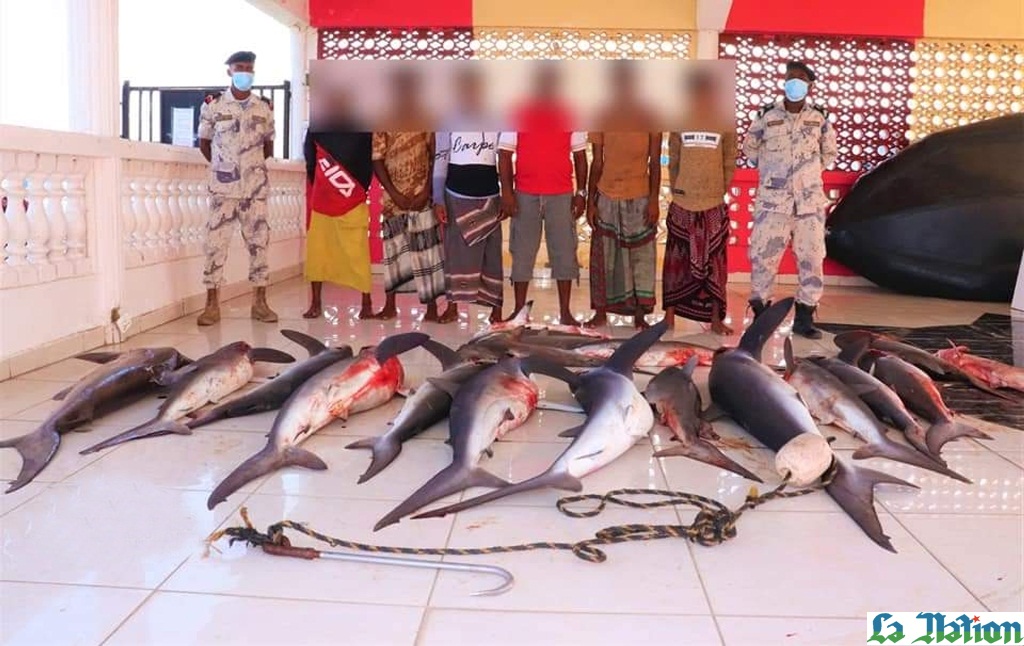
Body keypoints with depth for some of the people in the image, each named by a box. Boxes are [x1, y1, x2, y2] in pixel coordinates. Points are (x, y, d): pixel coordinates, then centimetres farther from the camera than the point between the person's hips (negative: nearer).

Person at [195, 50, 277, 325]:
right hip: (223, 187, -2)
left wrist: (253, 163, 9)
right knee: (216, 243, -3)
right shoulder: (213, 105, 0)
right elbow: (204, 143, 10)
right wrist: (221, 165, 11)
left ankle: (260, 302, 12)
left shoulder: (264, 108, 6)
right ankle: (212, 305, 4)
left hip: (255, 187, 2)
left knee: (258, 242, 4)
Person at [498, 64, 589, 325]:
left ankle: (565, 311, 10)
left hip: (562, 195, 1)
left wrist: (581, 192, 1)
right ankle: (519, 310, 13)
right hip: (525, 194, -1)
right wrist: (506, 192, -7)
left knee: (564, 251, 3)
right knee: (522, 252, 4)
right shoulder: (517, 115, 1)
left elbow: (579, 156, 7)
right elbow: (504, 155, 0)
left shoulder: (571, 116, 4)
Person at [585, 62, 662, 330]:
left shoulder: (649, 117, 2)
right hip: (606, 197, 2)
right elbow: (597, 163, 6)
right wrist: (590, 200, 1)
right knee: (604, 256, 5)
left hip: (639, 197, -1)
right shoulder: (602, 118, 6)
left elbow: (655, 162, 1)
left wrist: (654, 199, -7)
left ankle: (639, 314, 7)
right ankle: (601, 311, 14)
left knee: (641, 255, 2)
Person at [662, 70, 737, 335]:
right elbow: (673, 162, 6)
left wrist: (721, 191, -2)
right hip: (682, 203, 1)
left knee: (713, 260, 3)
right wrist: (675, 190, 0)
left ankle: (716, 318, 9)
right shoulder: (680, 124, 4)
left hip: (714, 204, 0)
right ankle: (670, 315, 12)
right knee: (677, 259, 4)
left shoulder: (725, 125, 1)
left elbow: (729, 163, 4)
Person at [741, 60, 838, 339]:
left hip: (809, 202, 2)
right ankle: (760, 315, 8)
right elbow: (749, 147, 15)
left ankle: (804, 318, 13)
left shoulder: (819, 118, 4)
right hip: (773, 200, -2)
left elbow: (829, 152, 20)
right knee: (763, 256, -3)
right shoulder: (767, 115, -1)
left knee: (812, 259, 2)